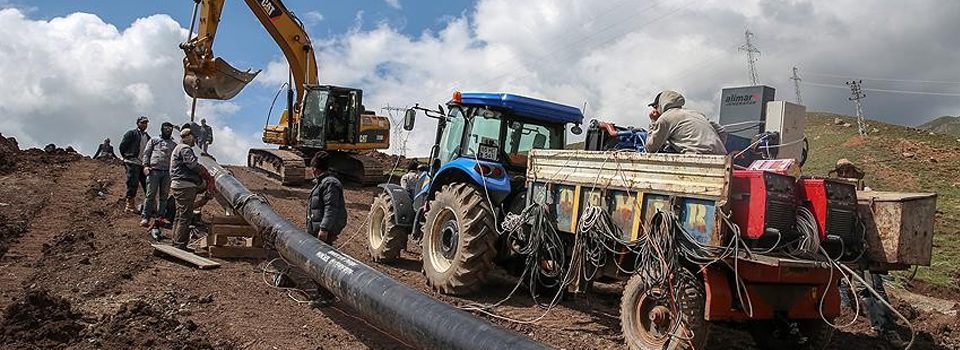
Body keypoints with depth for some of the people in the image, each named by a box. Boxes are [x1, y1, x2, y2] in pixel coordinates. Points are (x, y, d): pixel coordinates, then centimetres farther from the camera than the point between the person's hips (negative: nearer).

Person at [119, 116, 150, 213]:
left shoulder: (148, 137, 18)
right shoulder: (131, 134, 0)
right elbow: (122, 146, -2)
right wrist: (127, 157, 0)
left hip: (143, 164, 6)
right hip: (133, 163, -6)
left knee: (147, 184, 4)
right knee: (132, 183, -7)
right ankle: (130, 205, -1)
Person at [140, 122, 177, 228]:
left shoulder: (174, 144, 19)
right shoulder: (154, 140, 14)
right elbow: (146, 153, 8)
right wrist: (146, 165, -7)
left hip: (167, 172, 3)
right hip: (154, 170, -2)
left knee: (164, 196, 2)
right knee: (150, 194, -7)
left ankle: (160, 217, 7)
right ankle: (145, 217, -7)